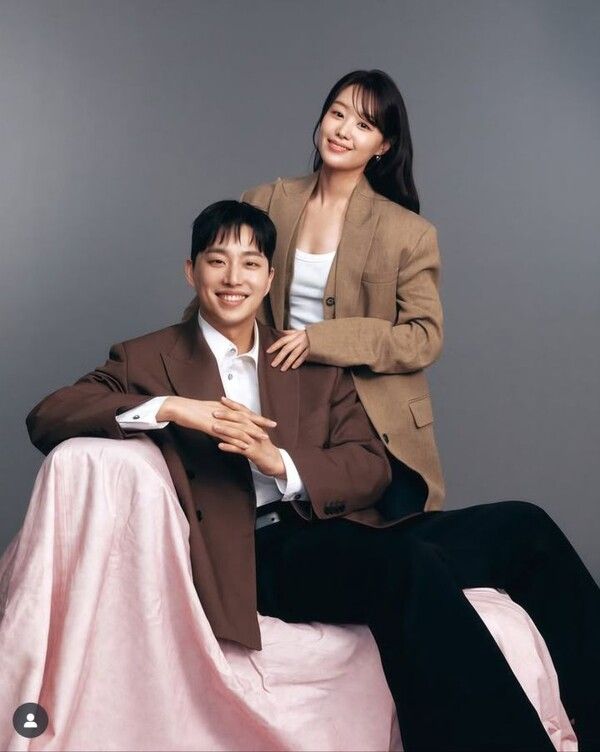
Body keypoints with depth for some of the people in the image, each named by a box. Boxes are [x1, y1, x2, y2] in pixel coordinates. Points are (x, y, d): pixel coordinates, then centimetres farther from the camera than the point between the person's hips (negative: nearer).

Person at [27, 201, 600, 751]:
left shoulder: (316, 364, 22)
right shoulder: (147, 361, 12)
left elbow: (372, 468, 10)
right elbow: (46, 417, -2)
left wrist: (280, 462, -10)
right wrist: (170, 409, -15)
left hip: (339, 536, 5)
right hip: (250, 558, -5)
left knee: (521, 528, -12)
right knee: (411, 564, -34)